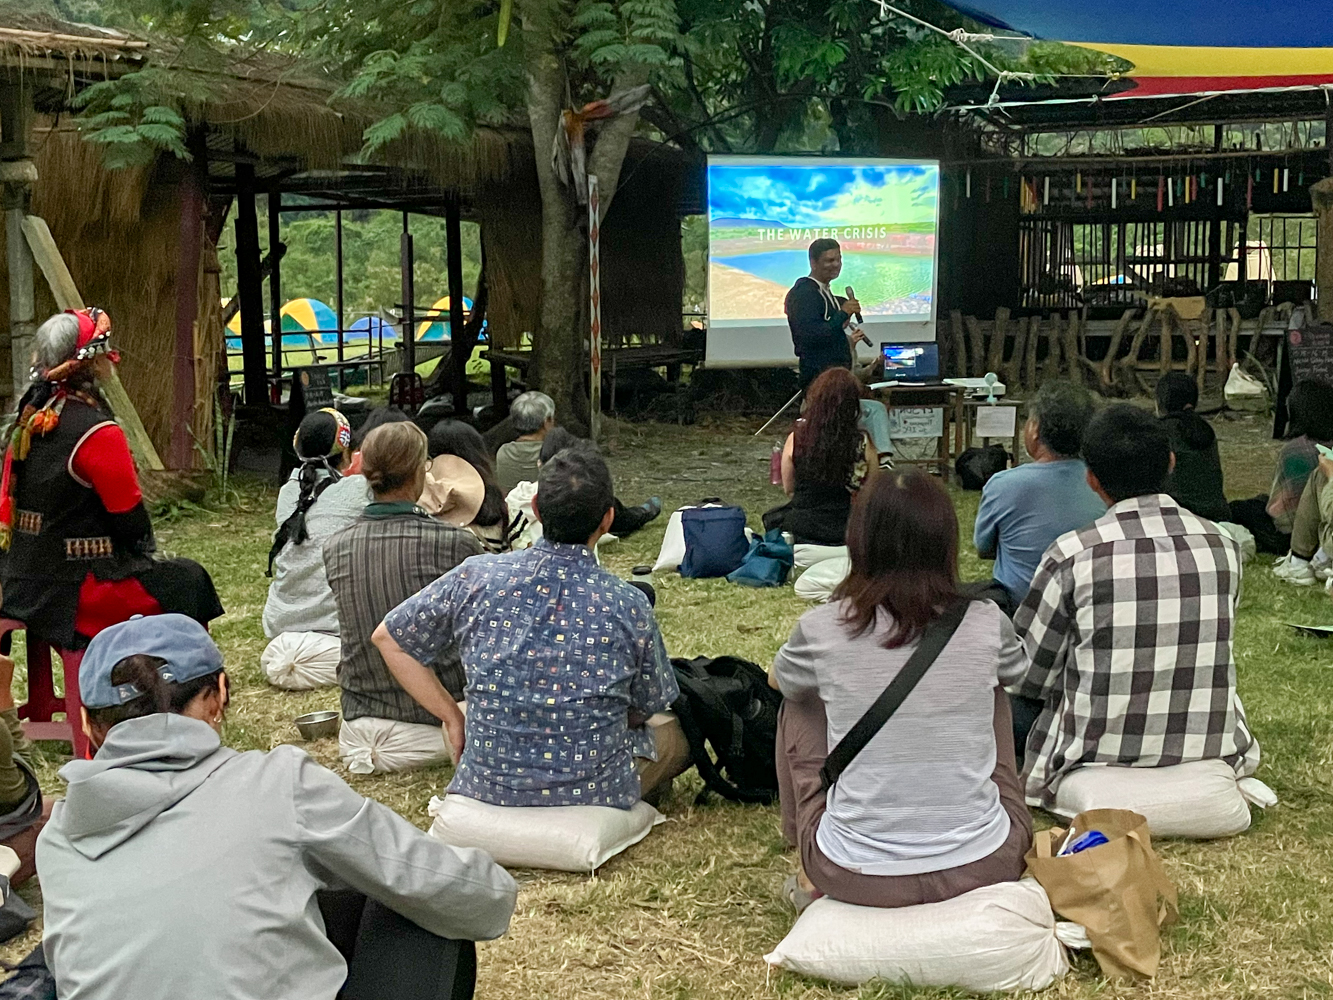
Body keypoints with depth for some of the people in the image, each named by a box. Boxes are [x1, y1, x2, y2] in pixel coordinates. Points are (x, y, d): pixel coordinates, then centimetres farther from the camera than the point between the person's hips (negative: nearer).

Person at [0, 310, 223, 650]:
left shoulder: (30, 419, 6)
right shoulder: (97, 433, -20)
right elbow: (129, 514, -13)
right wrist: (144, 546, 9)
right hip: (75, 592, -9)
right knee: (188, 582, 5)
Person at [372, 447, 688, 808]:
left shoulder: (476, 578, -9)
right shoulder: (629, 606, -12)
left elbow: (388, 637, 3)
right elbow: (644, 710, 3)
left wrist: (451, 717, 8)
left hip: (486, 788, 3)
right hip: (593, 792, -2)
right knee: (673, 733, 26)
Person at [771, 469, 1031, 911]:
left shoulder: (821, 629, -9)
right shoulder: (986, 624, -6)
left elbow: (778, 680, 16)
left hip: (856, 877, -1)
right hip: (982, 869, 2)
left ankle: (810, 878, 29)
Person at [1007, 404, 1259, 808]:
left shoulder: (1071, 556, -15)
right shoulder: (1222, 545, -3)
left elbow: (1027, 677, -6)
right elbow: (1205, 651, 11)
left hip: (1097, 757, -4)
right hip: (1212, 749, 4)